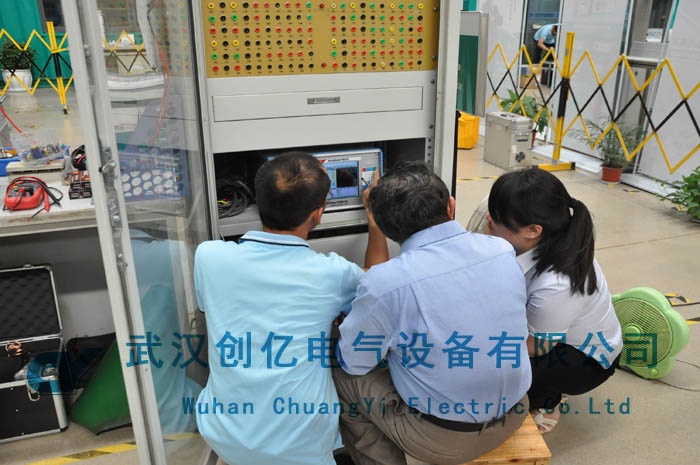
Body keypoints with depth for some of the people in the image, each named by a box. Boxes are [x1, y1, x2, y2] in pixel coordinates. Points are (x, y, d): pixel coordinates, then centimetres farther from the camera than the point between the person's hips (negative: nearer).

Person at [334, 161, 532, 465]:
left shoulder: (384, 282, -25)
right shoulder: (504, 250, -10)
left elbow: (353, 362, -10)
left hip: (442, 440, -5)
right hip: (513, 417, 6)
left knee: (341, 375, 12)